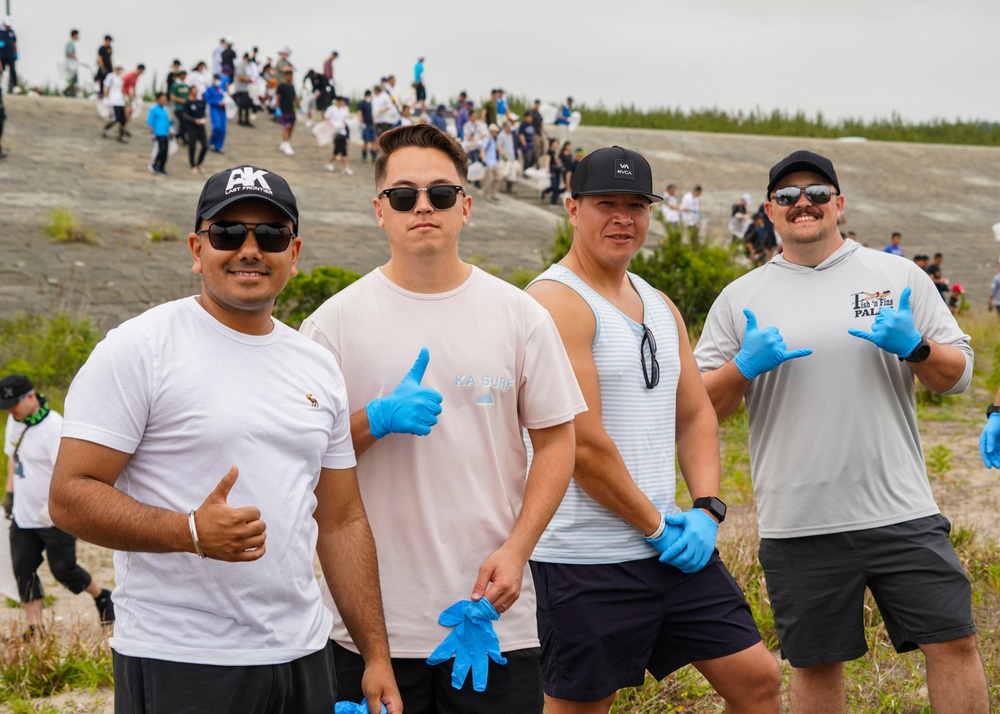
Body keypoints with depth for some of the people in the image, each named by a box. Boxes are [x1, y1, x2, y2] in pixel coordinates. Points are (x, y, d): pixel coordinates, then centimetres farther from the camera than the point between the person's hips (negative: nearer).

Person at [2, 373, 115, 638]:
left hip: (56, 517, -7)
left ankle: (102, 597, 24)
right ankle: (35, 625, 7)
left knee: (63, 569, -1)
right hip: (23, 516, 7)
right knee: (22, 568, 1)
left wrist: (53, 507, -36)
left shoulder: (54, 426, -20)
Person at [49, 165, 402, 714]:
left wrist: (377, 657, 9)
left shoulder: (320, 369, 11)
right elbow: (70, 496, -11)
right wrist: (192, 532, -25)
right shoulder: (138, 349, -7)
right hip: (176, 666, -5)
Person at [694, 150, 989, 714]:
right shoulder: (740, 299, 7)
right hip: (797, 525, 0)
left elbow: (958, 374, 8)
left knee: (953, 644, -1)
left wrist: (913, 346, -12)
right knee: (816, 665, 9)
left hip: (902, 513, 0)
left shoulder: (900, 277, 7)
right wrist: (745, 366, -13)